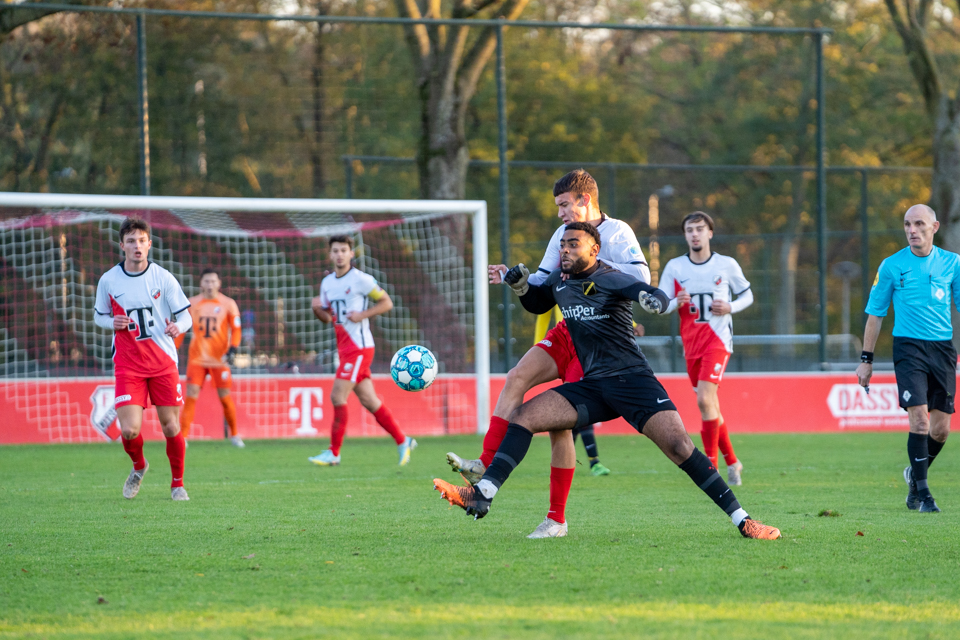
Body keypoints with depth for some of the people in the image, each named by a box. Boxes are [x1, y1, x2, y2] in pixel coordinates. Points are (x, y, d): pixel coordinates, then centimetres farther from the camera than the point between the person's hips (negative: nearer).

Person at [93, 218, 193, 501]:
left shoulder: (163, 278, -3)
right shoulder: (108, 281, 0)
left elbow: (185, 317, 1)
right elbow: (99, 316, 15)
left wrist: (178, 327, -23)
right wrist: (113, 323, -8)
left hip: (163, 362, 0)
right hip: (127, 365, 0)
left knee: (171, 428, 0)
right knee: (130, 430, -12)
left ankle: (177, 483, 24)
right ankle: (138, 467, 22)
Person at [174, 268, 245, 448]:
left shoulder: (228, 304, 1)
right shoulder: (192, 304, 5)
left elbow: (236, 329, 1)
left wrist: (232, 349, -14)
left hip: (219, 358, -1)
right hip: (197, 357, 1)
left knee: (225, 397, 1)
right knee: (191, 396, -9)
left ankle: (234, 434, 20)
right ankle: (182, 437, -8)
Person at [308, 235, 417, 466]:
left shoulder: (361, 280, -8)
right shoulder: (327, 283, 13)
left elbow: (387, 303, -3)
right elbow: (327, 317, 19)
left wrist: (362, 315, -15)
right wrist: (317, 309, -4)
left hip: (359, 347, -8)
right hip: (344, 348, 8)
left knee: (338, 396, -13)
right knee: (369, 401, 10)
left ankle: (334, 453, -8)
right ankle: (402, 441, 20)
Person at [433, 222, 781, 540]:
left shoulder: (609, 279, -11)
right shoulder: (560, 279, 9)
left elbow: (654, 296, -27)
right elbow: (537, 304, 30)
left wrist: (652, 299, -51)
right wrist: (521, 286, 8)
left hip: (632, 379, -7)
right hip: (592, 386, 7)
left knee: (679, 445, -20)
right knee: (523, 416, -7)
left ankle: (741, 520, -14)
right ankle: (481, 497, -10)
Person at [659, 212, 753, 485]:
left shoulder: (727, 265, 2)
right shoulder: (674, 267, 6)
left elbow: (747, 295, 12)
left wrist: (730, 308, -8)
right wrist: (676, 303, -18)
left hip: (718, 337, -4)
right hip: (691, 341, 4)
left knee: (705, 399, -19)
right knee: (709, 405, 9)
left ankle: (711, 467, -15)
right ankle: (732, 462, 24)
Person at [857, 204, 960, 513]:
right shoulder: (892, 266, 0)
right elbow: (875, 314, 7)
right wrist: (866, 360, 5)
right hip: (908, 347, -3)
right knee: (920, 419, -16)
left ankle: (915, 473, 30)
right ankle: (922, 493, -6)